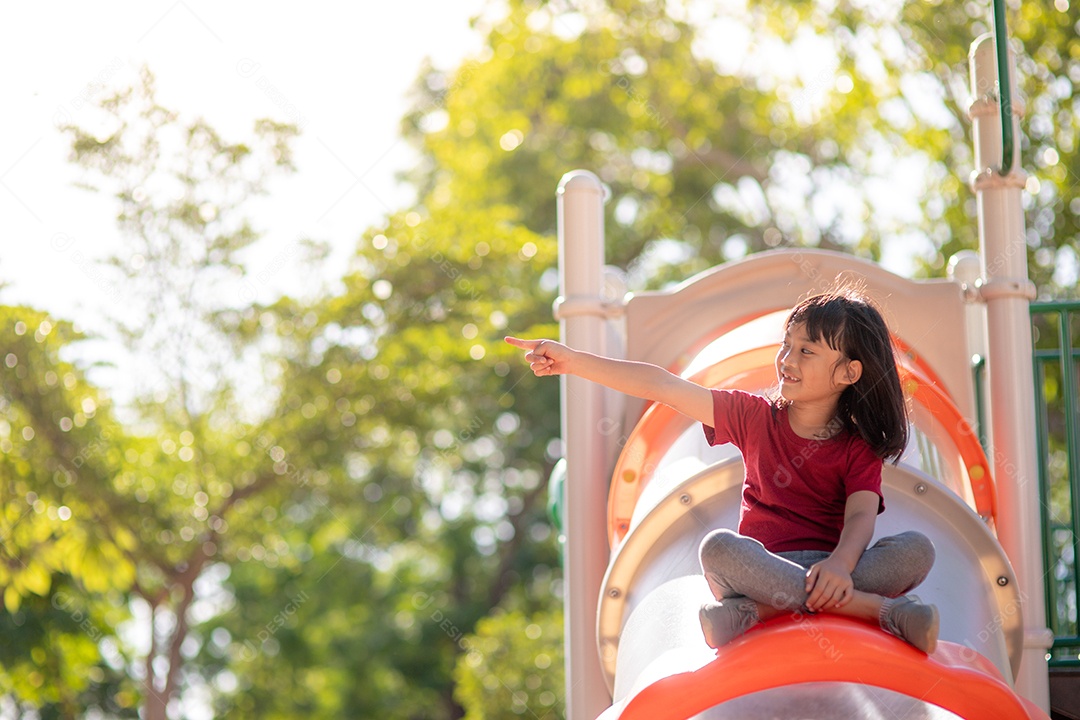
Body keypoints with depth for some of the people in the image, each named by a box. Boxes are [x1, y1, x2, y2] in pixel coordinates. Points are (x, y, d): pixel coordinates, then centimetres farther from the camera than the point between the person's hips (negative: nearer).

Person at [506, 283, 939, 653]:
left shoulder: (859, 449, 7)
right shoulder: (756, 417, 13)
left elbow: (862, 516, -11)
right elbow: (663, 387, 8)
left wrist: (840, 563, -34)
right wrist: (573, 361, 2)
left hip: (831, 567, -1)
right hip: (761, 566, 1)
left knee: (916, 550, -30)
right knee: (718, 549, -34)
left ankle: (750, 611, -42)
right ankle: (880, 609, -40)